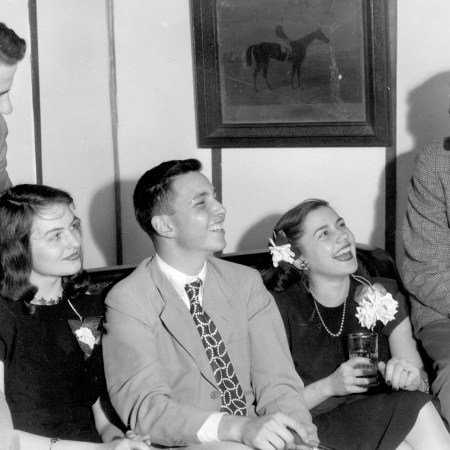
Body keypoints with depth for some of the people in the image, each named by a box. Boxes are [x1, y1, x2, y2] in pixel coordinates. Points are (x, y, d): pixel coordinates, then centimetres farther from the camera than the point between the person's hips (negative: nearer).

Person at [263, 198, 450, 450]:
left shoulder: (383, 297, 6)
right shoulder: (281, 309, -6)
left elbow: (422, 379, 3)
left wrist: (410, 377, -20)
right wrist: (329, 386, -21)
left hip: (383, 420, 4)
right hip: (321, 427, -4)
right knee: (418, 409, -27)